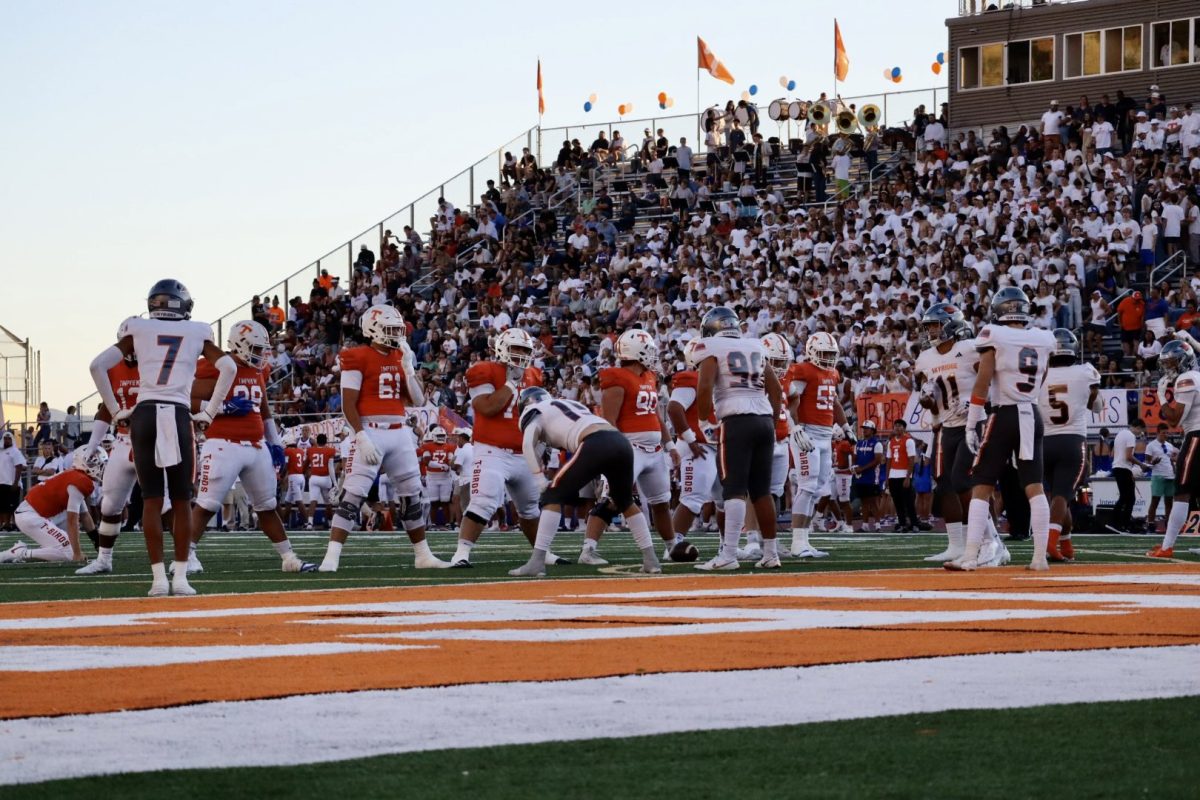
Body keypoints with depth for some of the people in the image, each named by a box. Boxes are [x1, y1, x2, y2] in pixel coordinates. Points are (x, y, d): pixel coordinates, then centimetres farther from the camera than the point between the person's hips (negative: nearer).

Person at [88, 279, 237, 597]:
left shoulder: (138, 331, 11)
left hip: (144, 415, 1)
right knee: (181, 501, 6)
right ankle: (180, 576, 2)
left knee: (151, 499, 2)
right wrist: (209, 413, 7)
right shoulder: (196, 333, 10)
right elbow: (228, 368, 1)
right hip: (179, 416, -1)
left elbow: (98, 365, 4)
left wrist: (115, 410, 10)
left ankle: (159, 577, -2)